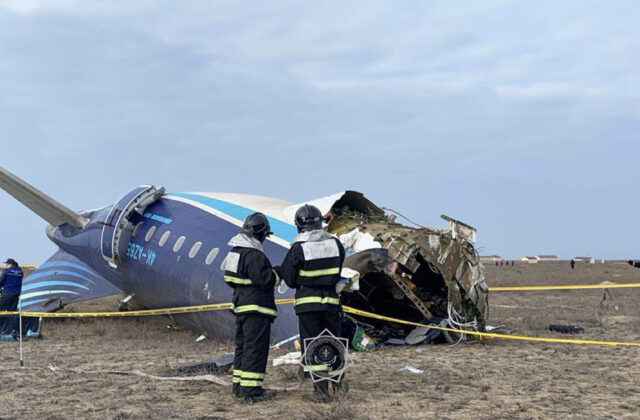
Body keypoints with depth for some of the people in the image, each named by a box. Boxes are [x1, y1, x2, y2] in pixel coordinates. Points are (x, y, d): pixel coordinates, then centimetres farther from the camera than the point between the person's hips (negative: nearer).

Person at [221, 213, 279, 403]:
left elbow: (229, 278, 19)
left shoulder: (235, 251, 12)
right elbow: (265, 280, -22)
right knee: (256, 348, -7)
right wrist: (277, 273, -5)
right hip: (256, 309, -10)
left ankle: (239, 386, 24)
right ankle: (251, 390, -7)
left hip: (240, 306, 10)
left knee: (242, 346, 17)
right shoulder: (254, 255, -20)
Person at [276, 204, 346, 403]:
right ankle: (339, 381, 19)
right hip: (332, 300, 4)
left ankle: (321, 391, 5)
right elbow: (337, 271, 9)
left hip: (307, 303, -4)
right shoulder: (335, 243, 0)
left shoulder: (298, 248, -12)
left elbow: (290, 280, -5)